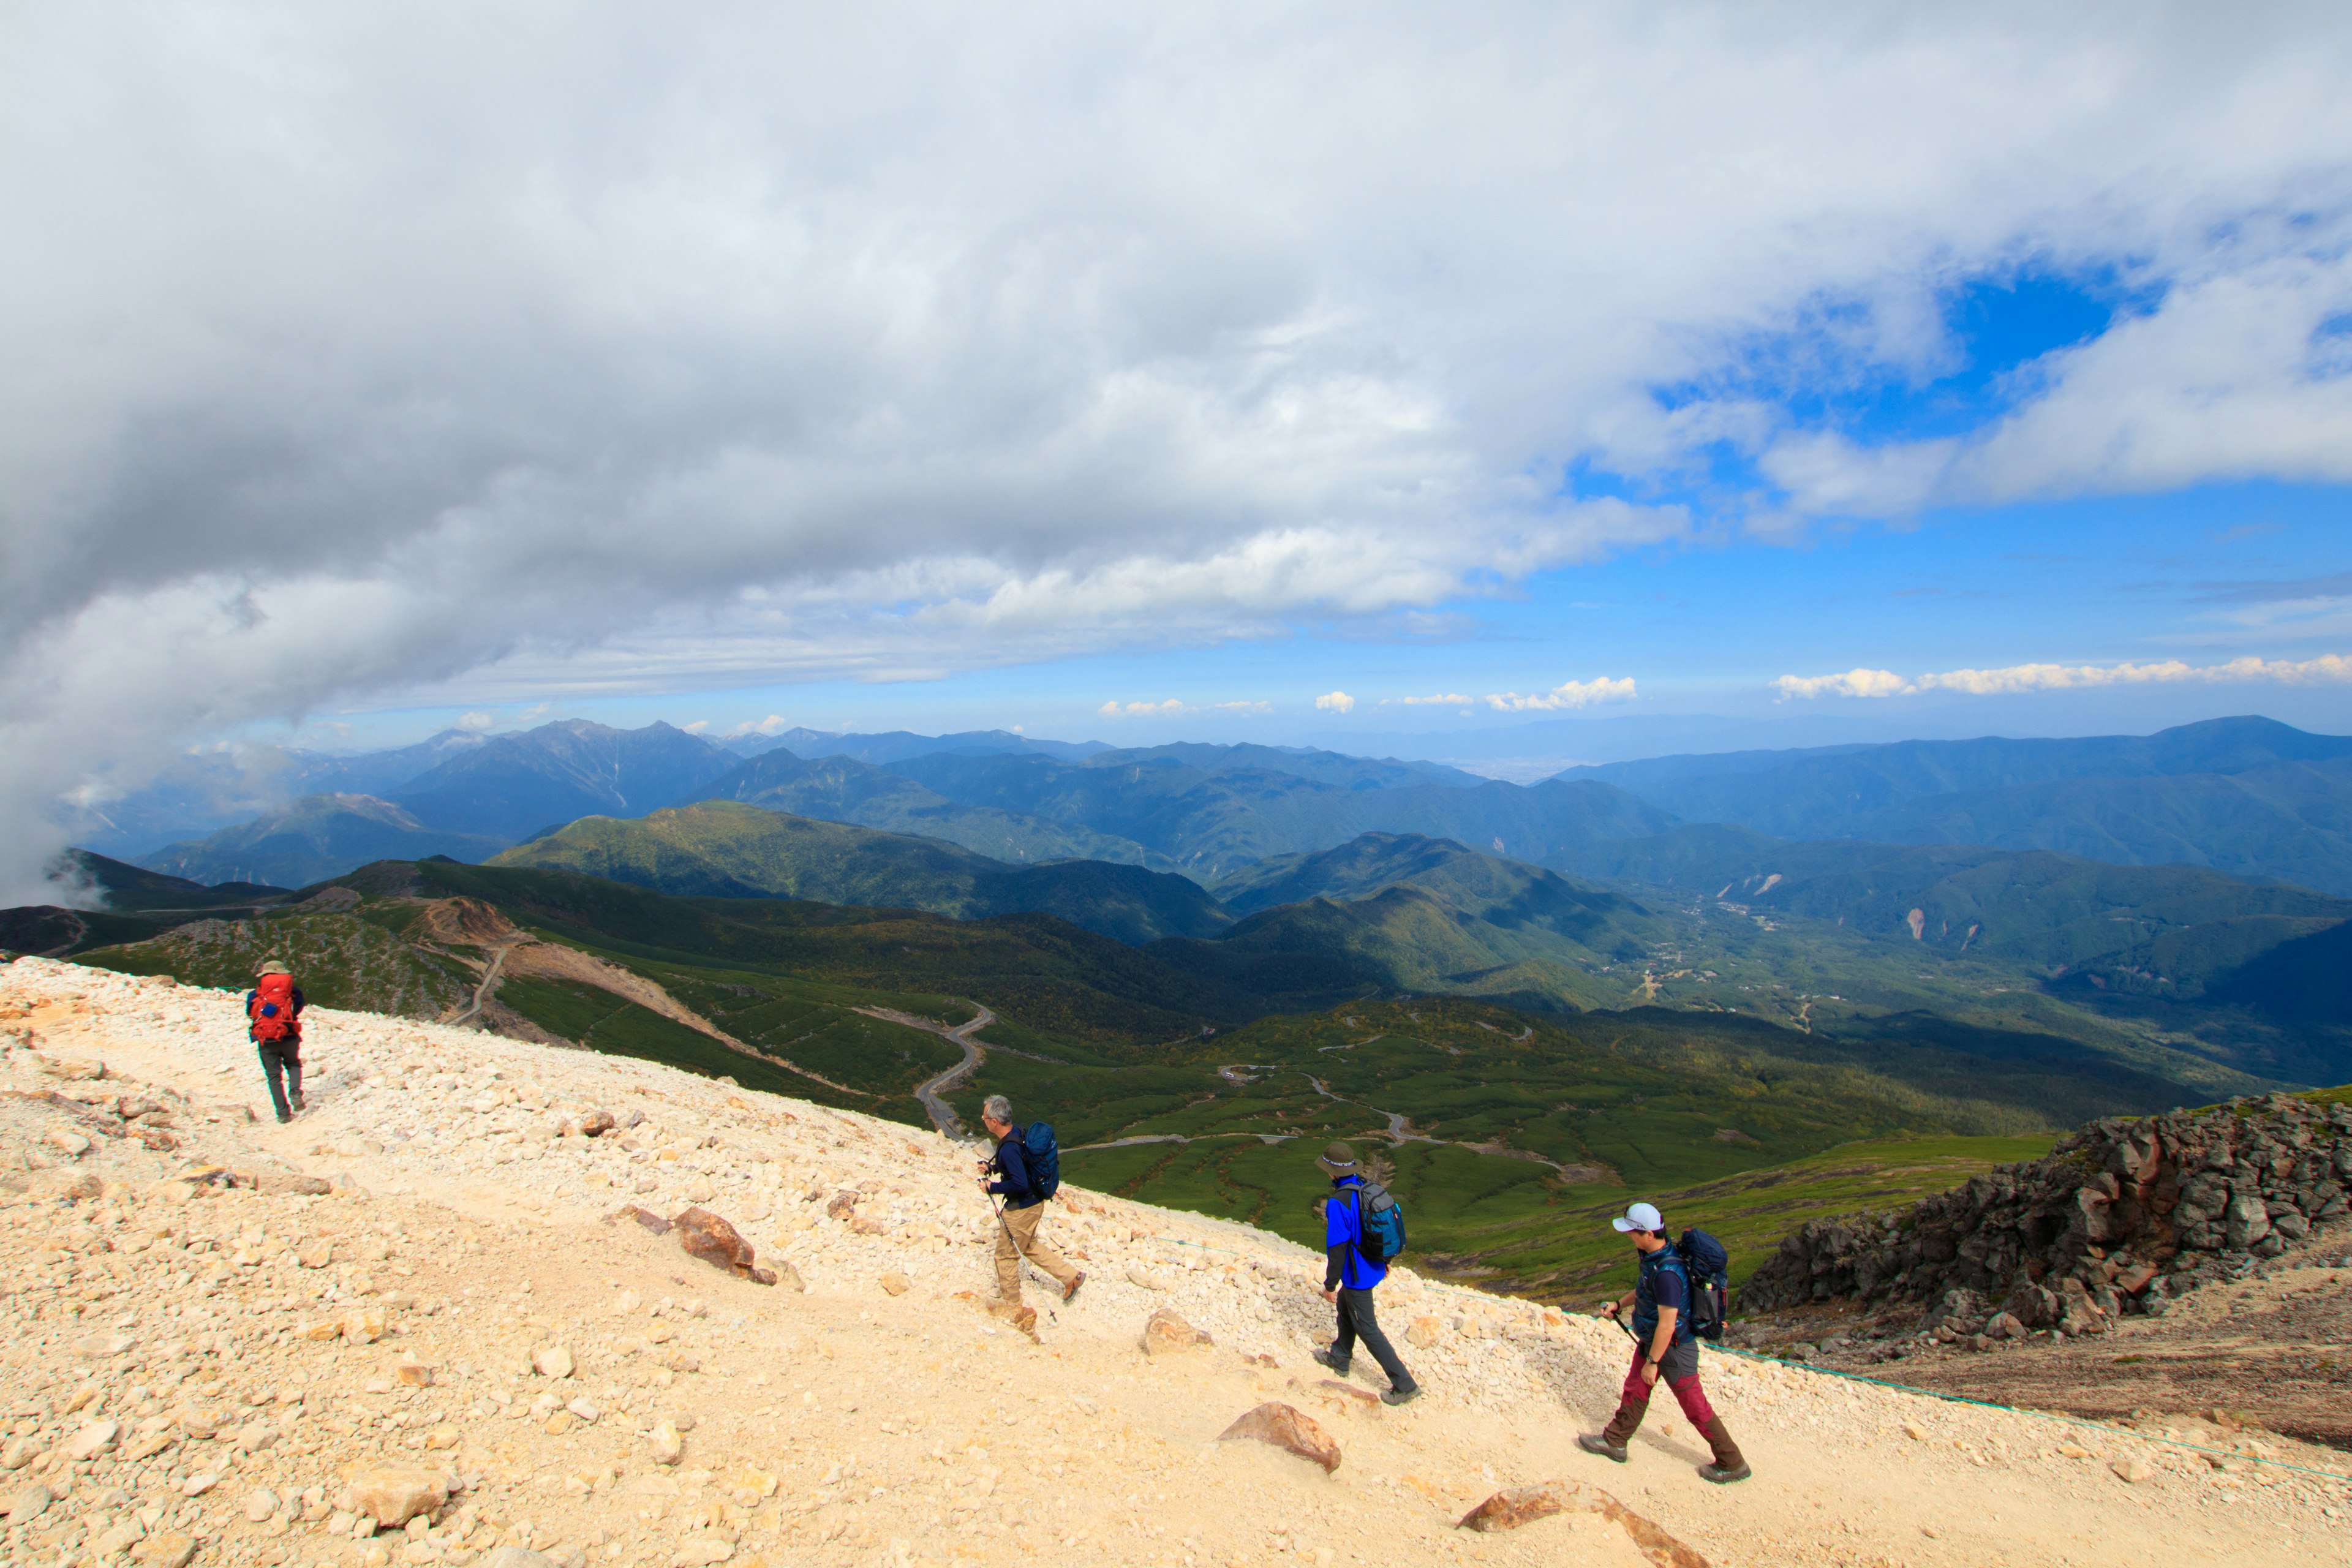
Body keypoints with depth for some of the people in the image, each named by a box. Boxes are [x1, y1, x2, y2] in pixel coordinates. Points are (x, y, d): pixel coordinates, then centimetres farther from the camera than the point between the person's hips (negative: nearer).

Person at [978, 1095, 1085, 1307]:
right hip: (1034, 1201, 10)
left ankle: (1010, 1303, 28)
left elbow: (1019, 1184, -33)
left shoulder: (1008, 1149, -31)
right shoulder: (1017, 1132, -1)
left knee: (1005, 1255, 10)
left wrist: (992, 1188, -21)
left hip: (1022, 1208, -10)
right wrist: (993, 1168, 6)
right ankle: (1071, 1277, 29)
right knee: (1028, 1246, 26)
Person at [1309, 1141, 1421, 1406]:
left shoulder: (1338, 1204, -29)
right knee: (1345, 1308, 28)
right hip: (1374, 1268, 9)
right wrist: (1385, 1261, 22)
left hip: (1357, 1276, -9)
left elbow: (1337, 1248, -25)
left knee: (1368, 1330, 5)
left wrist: (1330, 1285, -13)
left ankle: (1405, 1385, 10)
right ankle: (1339, 1359, 45)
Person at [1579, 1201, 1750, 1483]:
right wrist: (1618, 1304, 8)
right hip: (1651, 1341, 9)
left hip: (1673, 1348, -9)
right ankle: (1614, 1442, 35)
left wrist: (1652, 1362, -21)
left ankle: (1732, 1464, 26)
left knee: (1695, 1408, 8)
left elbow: (1667, 1325, -30)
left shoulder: (1667, 1273, -35)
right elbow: (1644, 1289, 15)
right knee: (1635, 1390, 20)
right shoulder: (1655, 1255, -5)